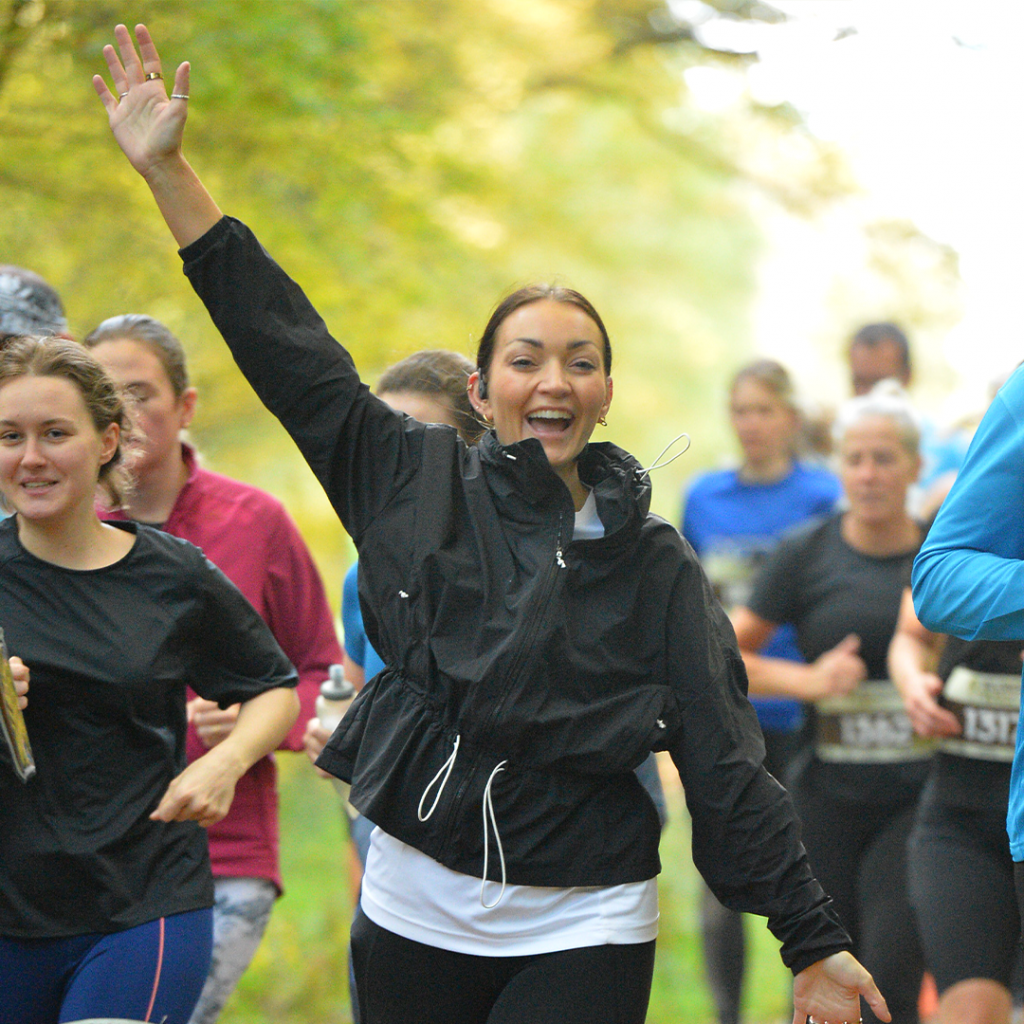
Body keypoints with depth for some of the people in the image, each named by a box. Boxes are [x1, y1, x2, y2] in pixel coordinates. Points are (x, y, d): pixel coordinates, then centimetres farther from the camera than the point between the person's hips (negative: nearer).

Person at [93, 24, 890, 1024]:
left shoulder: (653, 560, -2)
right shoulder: (416, 482, 2)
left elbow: (724, 756, -3)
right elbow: (285, 341, 2)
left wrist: (813, 941, -6)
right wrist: (163, 166, 0)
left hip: (585, 934, -2)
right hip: (414, 913, 2)